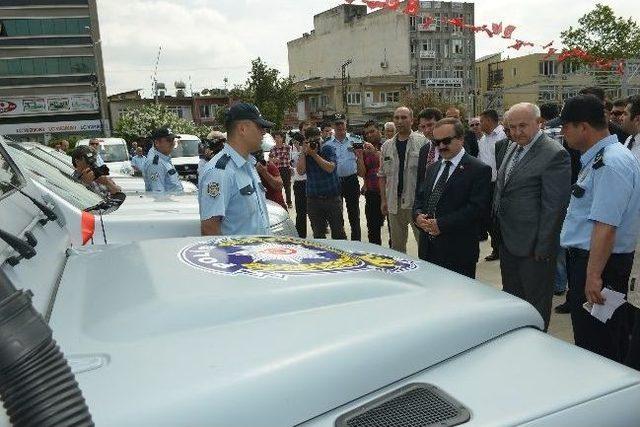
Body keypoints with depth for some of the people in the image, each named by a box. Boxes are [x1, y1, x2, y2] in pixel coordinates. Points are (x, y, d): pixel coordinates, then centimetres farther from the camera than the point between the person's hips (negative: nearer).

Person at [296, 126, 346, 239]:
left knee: (338, 232, 3)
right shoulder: (304, 153, 6)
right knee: (318, 234, 8)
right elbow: (301, 171, -9)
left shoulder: (329, 148, -1)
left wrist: (314, 154, -14)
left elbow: (330, 168, -15)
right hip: (313, 199, 2)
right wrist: (304, 152, -11)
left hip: (332, 197, -2)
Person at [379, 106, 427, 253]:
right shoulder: (387, 146, 9)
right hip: (394, 202, 5)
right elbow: (382, 175, 13)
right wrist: (383, 200, 8)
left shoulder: (422, 142, -4)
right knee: (397, 246, 15)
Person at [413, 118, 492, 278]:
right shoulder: (432, 168, 16)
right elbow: (419, 197, 19)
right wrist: (418, 215, -3)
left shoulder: (479, 170, -8)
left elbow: (476, 208, -16)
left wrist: (442, 224, -19)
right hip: (428, 248, 6)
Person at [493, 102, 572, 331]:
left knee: (536, 303, 8)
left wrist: (542, 249, -18)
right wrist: (497, 228, 14)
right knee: (510, 295, 22)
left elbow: (554, 206, -19)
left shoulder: (555, 154, -18)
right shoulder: (513, 148, 10)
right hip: (508, 242, 9)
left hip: (533, 247, -9)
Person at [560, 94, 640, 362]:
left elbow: (606, 226, -26)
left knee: (595, 344, 2)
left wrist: (594, 275, -25)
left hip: (598, 263, -10)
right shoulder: (599, 158, 11)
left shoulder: (611, 164, -21)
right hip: (585, 257, 10)